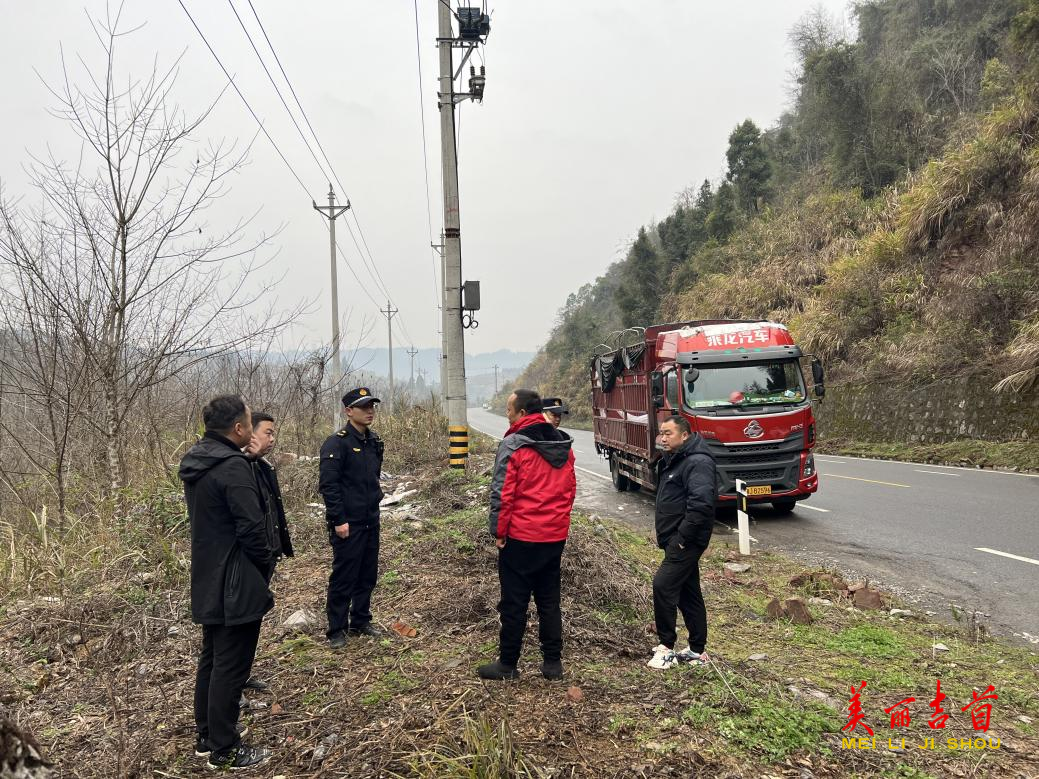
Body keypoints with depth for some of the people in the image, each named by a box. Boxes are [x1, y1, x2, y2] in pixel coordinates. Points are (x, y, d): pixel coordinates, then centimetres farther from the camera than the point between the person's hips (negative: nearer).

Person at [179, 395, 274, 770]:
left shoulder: (195, 462, 7)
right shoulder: (233, 466, -22)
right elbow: (252, 527, -22)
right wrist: (266, 568, -7)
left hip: (207, 582, 9)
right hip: (236, 584, -9)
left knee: (211, 659, 20)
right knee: (231, 667, 2)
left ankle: (207, 736, 33)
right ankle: (224, 750, 13)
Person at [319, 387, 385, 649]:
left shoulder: (374, 441, 10)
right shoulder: (336, 443, -14)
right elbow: (328, 484, -18)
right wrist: (339, 520, -19)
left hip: (370, 521, 8)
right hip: (348, 524, -7)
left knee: (368, 575, 14)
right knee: (344, 577, 1)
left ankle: (361, 621, 29)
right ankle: (337, 630, 12)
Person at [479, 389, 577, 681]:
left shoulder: (513, 445, -14)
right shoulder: (563, 445, 6)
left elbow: (502, 493, -15)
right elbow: (570, 488, 11)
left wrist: (498, 531, -6)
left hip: (520, 536, -6)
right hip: (556, 536, 6)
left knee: (514, 602, 5)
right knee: (549, 599, 15)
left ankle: (508, 664, 14)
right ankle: (553, 662, 20)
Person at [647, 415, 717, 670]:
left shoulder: (697, 462, -17)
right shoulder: (672, 461, 16)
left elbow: (702, 503, -28)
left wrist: (682, 537, -24)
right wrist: (667, 537, 16)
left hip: (686, 541, -10)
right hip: (676, 540, 10)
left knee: (663, 585, -14)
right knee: (688, 593, 14)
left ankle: (666, 646, -3)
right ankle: (697, 651, 23)